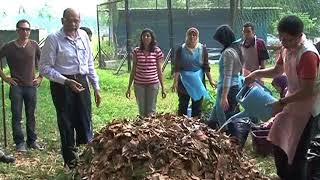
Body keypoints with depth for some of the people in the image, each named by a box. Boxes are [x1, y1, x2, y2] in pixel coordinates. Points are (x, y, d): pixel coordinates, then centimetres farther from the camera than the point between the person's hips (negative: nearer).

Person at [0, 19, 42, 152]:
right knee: (17, 116, 0)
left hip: (31, 86, 2)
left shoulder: (34, 45, 3)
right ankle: (19, 143, 8)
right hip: (16, 86, -2)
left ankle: (32, 141, 19)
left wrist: (40, 77, 8)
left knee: (31, 116, 9)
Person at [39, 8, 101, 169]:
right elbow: (45, 67, -10)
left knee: (85, 124, 7)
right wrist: (66, 82, -19)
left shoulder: (83, 36, 7)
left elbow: (90, 63, 15)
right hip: (62, 85, -4)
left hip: (81, 83, 5)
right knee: (67, 125, 4)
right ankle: (72, 163, 17)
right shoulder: (53, 39, -9)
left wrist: (96, 87, 13)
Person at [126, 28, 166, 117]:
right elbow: (133, 70, 6)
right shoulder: (136, 51, 1)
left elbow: (159, 70, 4)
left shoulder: (157, 51, -1)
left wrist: (163, 87, 4)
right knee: (142, 111, 9)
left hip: (153, 84, -1)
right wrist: (129, 87, 6)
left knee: (151, 111, 3)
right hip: (139, 84, 1)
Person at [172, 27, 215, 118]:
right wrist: (175, 82, -8)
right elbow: (177, 67, -2)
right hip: (184, 82, -1)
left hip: (198, 82, 1)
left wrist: (210, 80, 0)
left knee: (197, 107, 8)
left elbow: (206, 66, 4)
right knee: (183, 106, 4)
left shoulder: (202, 49, 1)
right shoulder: (181, 49, -1)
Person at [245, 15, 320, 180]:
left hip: (307, 108, -9)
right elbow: (276, 71, 17)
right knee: (277, 141, 20)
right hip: (292, 102, 9)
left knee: (296, 153, -3)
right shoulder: (287, 49, 0)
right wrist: (256, 74, 1)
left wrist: (282, 102, -24)